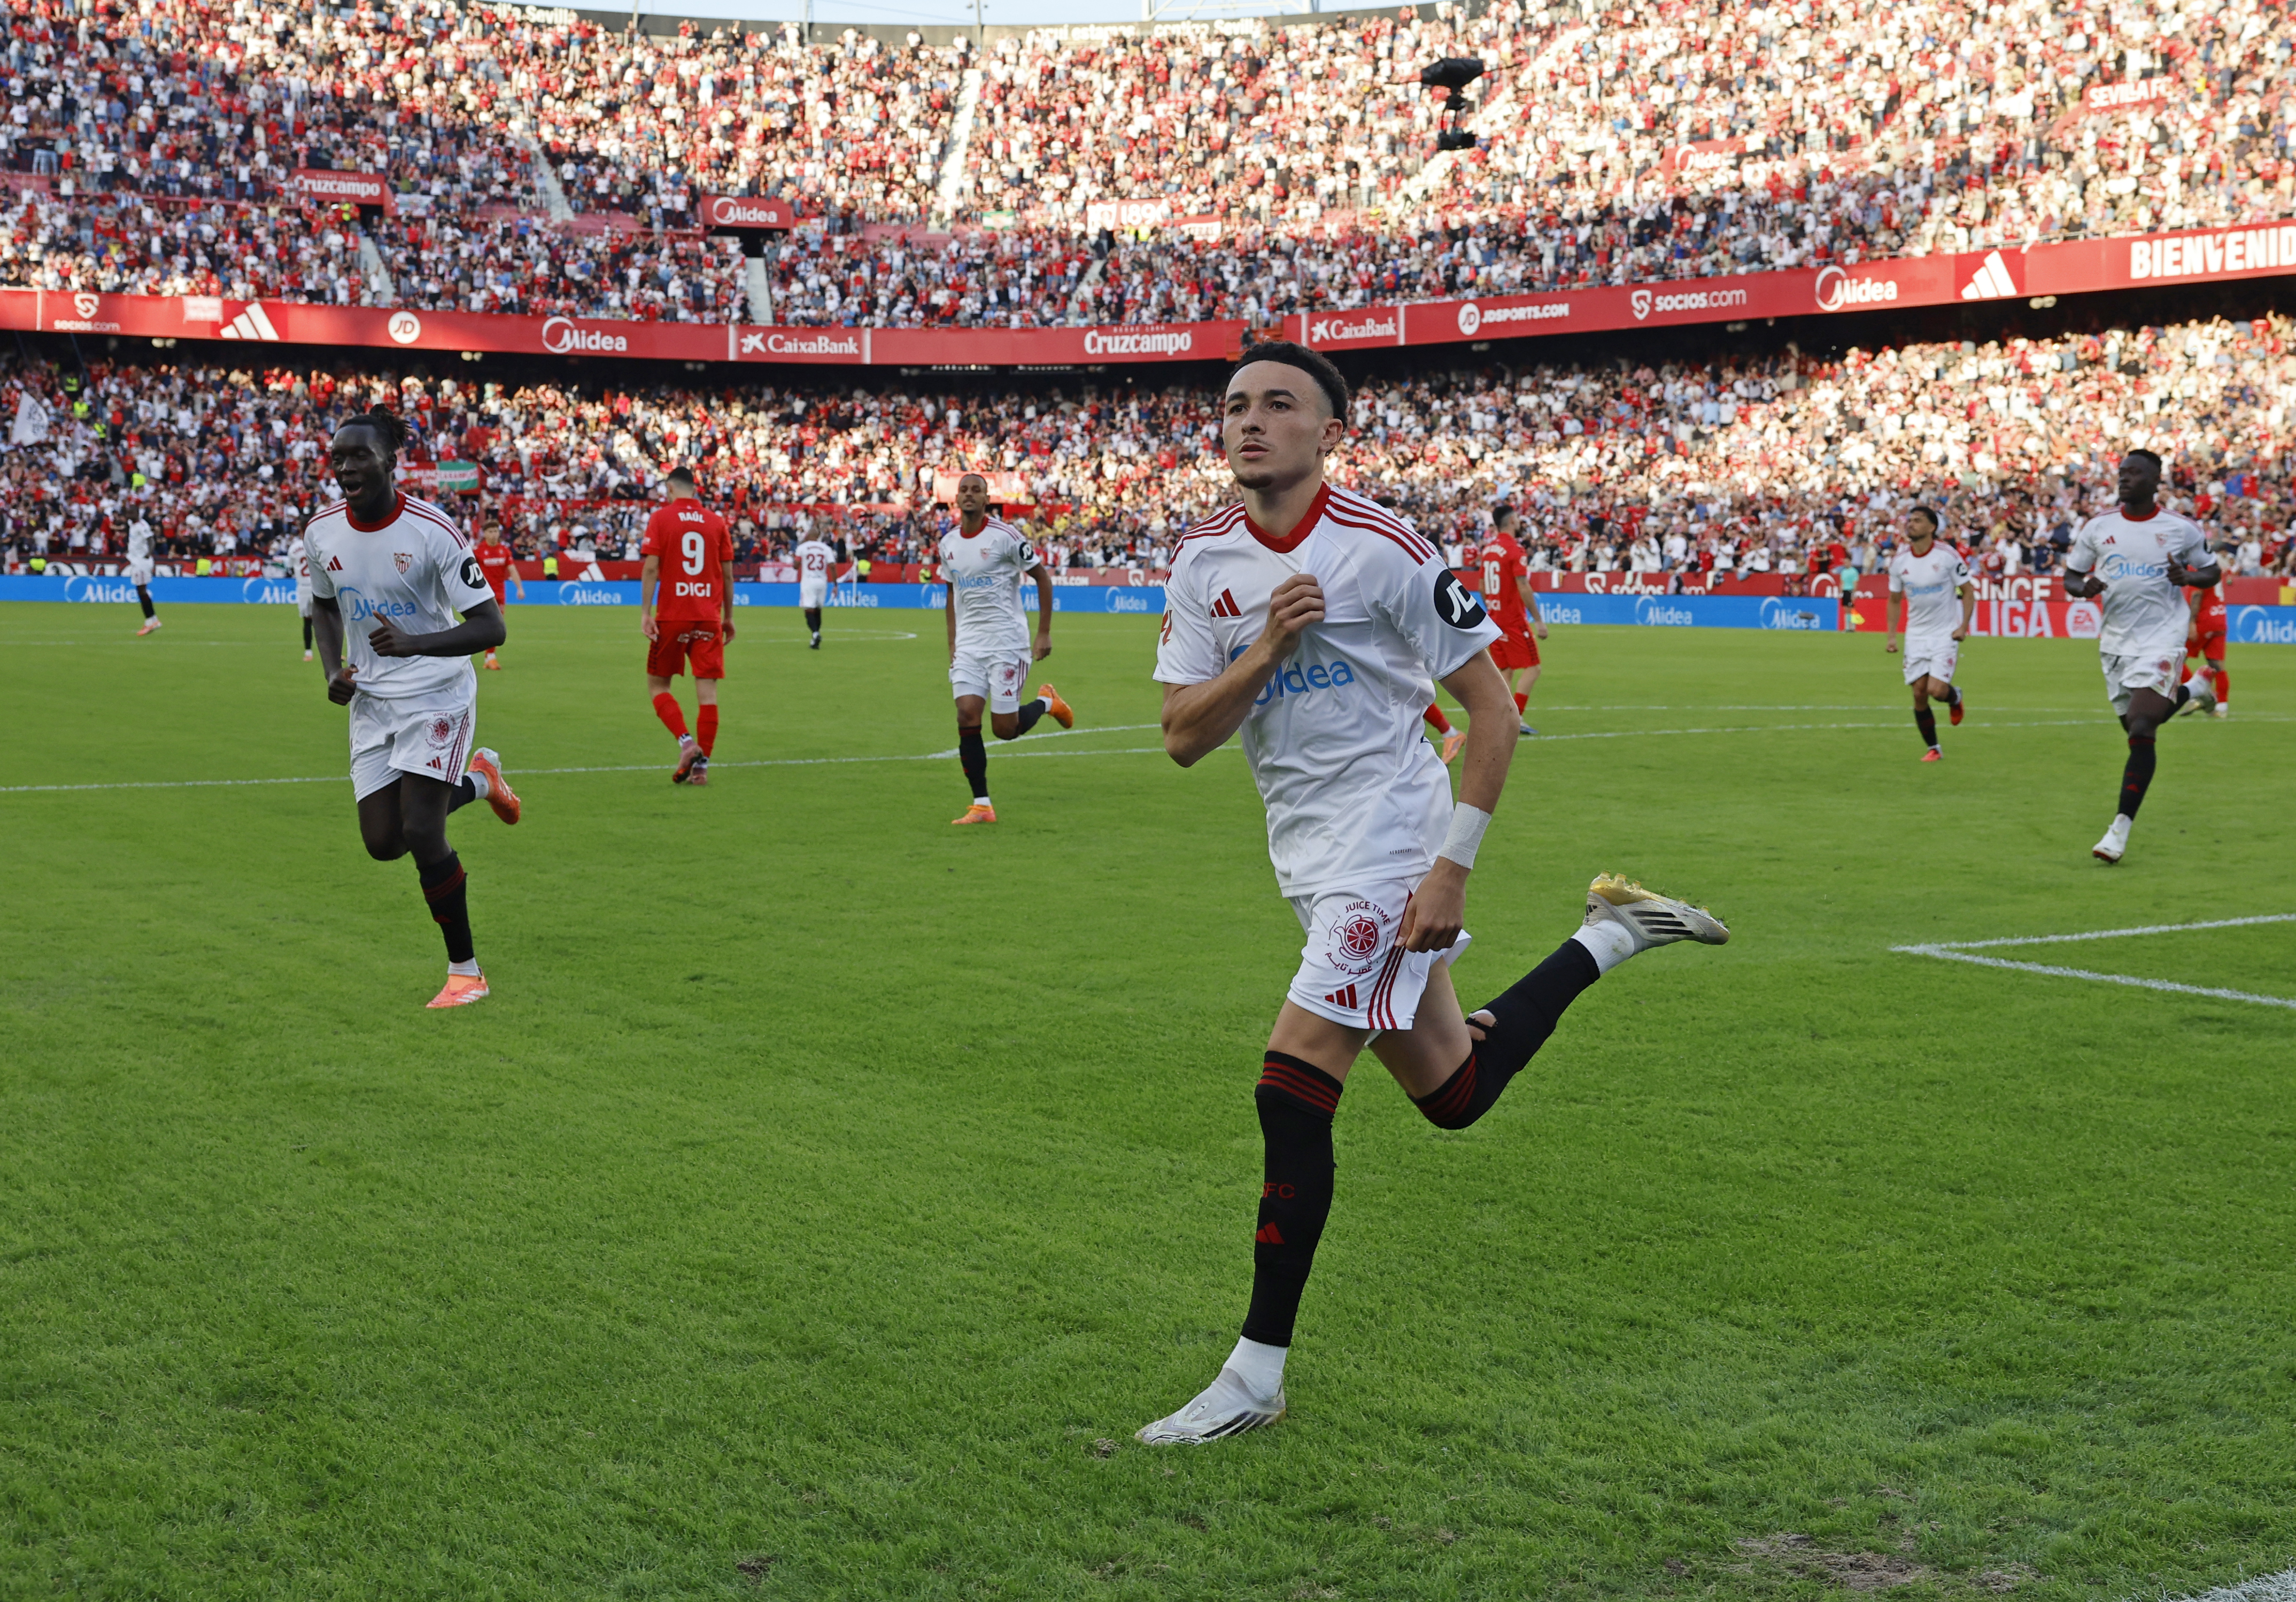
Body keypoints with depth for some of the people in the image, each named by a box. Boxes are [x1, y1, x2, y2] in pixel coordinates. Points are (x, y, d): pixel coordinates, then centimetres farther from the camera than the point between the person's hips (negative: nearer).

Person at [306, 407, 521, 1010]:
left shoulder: (433, 530, -19)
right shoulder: (321, 532, -3)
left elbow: (490, 626, -19)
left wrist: (414, 644, -34)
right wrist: (333, 672, 0)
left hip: (436, 694, -6)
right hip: (370, 700, 6)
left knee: (421, 834, -14)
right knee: (382, 841, 2)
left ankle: (465, 969, 4)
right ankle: (477, 781, 32)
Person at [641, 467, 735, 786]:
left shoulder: (661, 518, 0)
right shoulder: (716, 521, 8)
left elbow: (651, 568, -8)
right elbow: (727, 573, 9)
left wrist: (645, 612, -8)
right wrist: (728, 617, 16)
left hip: (671, 616, -2)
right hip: (709, 617, 2)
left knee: (658, 684, 10)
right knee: (707, 689, 1)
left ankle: (686, 742, -10)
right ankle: (702, 764, -1)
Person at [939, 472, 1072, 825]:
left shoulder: (1005, 535, -10)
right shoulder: (948, 544, 8)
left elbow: (1042, 577, -3)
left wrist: (1044, 633, -6)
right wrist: (952, 644, 16)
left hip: (1007, 643, -5)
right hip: (968, 646, 5)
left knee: (1005, 728, -6)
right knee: (967, 717, -10)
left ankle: (1046, 701, 27)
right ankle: (981, 806, -4)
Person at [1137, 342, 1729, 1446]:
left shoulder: (1385, 550, -14)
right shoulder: (1203, 560, 3)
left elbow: (1492, 709, -11)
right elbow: (1182, 738, -1)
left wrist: (1451, 867, -17)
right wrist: (1266, 648, -17)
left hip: (1387, 847, -7)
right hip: (1306, 855, 7)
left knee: (1292, 1092, -14)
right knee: (1452, 1093, 16)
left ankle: (1257, 1374, -3)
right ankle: (1605, 940, 41)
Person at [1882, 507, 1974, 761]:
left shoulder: (1948, 555, -11)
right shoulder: (1899, 561, 0)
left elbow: (1968, 591, -3)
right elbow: (1895, 600, 12)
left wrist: (1963, 626, -13)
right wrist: (1891, 635, 4)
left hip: (1945, 634, -4)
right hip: (1915, 634, 4)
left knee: (1937, 690, -15)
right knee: (1919, 694, 0)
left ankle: (1955, 696, 23)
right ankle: (1933, 749, 15)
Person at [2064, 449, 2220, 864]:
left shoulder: (2181, 529, -5)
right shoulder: (2098, 527, 2)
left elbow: (2213, 572, 7)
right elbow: (2070, 576, 8)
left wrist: (2187, 577, -15)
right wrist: (2083, 588, -16)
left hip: (2160, 639, -5)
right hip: (2116, 640, 5)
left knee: (2141, 729, -16)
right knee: (2137, 725, 16)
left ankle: (2121, 829, -13)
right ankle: (2191, 692, 48)